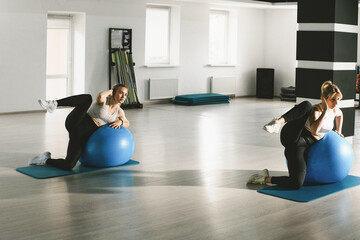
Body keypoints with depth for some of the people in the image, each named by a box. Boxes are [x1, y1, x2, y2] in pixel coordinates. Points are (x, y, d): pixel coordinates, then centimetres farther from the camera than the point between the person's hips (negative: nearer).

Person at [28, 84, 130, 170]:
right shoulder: (104, 100, 1)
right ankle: (53, 104, -38)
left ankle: (46, 160, 11)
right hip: (75, 123, -4)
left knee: (68, 166, -15)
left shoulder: (119, 111, 15)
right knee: (87, 98, -33)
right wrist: (110, 91, -2)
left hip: (84, 137, 4)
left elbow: (127, 123, 26)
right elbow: (100, 96, -22)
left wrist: (120, 122, 3)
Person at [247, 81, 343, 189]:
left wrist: (338, 131, 34)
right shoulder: (315, 110, -9)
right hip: (292, 137, -6)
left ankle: (265, 179, 1)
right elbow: (314, 130, -30)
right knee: (306, 106, -32)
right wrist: (325, 111, -26)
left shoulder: (335, 110, 11)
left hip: (304, 147, 7)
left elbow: (340, 114, 40)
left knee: (297, 183, -14)